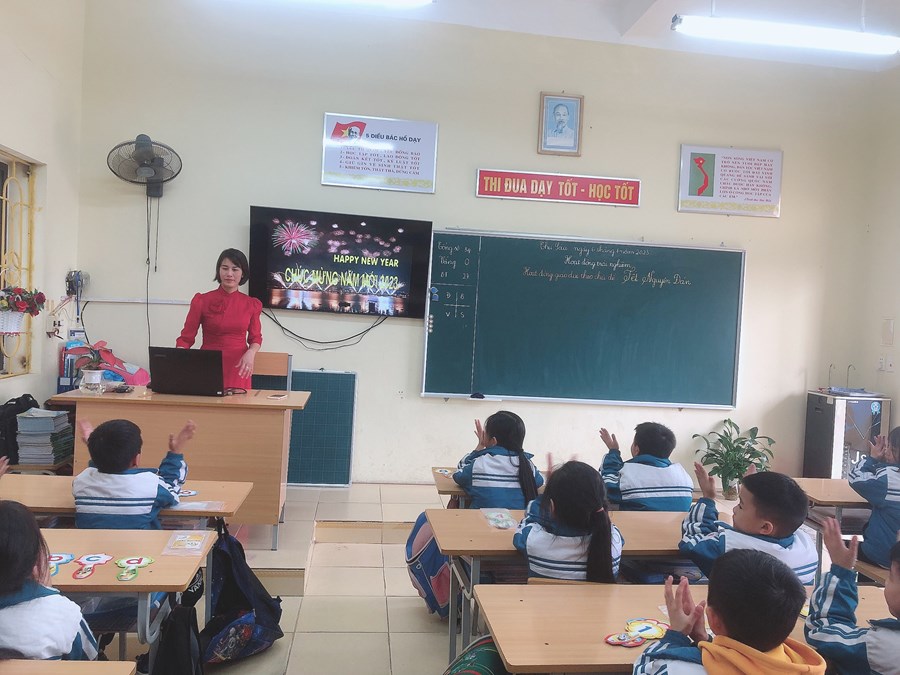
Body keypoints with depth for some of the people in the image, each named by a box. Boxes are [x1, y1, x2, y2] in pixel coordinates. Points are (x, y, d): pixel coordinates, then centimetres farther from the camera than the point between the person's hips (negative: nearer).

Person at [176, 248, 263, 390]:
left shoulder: (251, 304, 3)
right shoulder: (202, 301, -3)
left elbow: (255, 338, 12)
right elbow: (186, 337, -1)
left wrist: (250, 353, -9)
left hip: (238, 369, 1)